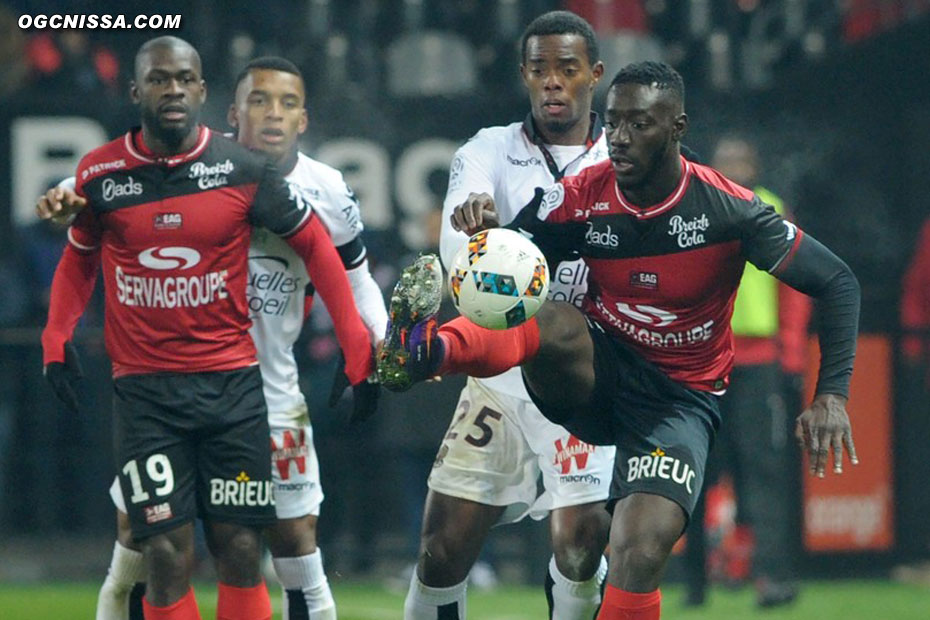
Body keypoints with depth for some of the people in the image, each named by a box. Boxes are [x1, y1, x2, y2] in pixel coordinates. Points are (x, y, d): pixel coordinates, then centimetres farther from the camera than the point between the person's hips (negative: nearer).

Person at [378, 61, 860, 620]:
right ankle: (424, 348, -60)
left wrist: (832, 395, -18)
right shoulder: (580, 199, -8)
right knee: (557, 324, -34)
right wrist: (488, 233, -28)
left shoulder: (727, 210, -14)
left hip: (679, 399, -2)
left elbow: (837, 283, -8)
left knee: (639, 557, -23)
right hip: (598, 378, 2)